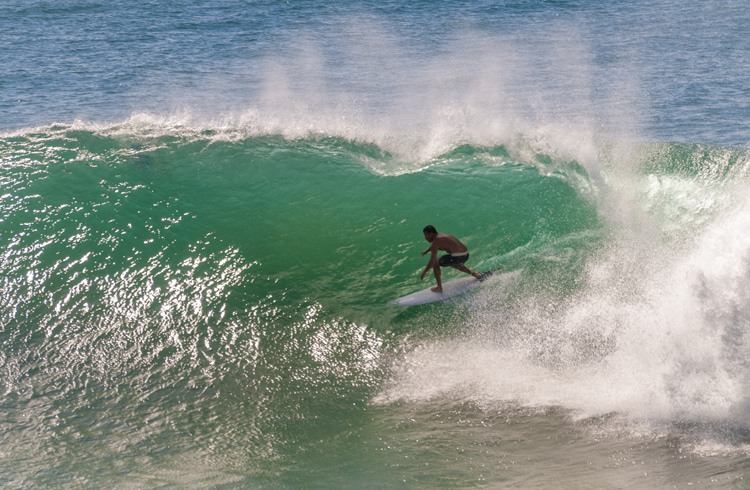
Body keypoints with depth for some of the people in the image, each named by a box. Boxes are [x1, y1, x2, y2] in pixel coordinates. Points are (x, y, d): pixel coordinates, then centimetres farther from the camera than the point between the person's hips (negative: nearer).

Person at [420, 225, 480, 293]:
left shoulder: (435, 243, -9)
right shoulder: (442, 235, 17)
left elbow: (432, 262, -15)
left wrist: (423, 273, -6)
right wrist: (427, 251, 56)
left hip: (457, 257, -9)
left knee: (435, 263, 6)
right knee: (452, 264, 40)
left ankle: (439, 288, 8)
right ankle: (473, 273, 48)